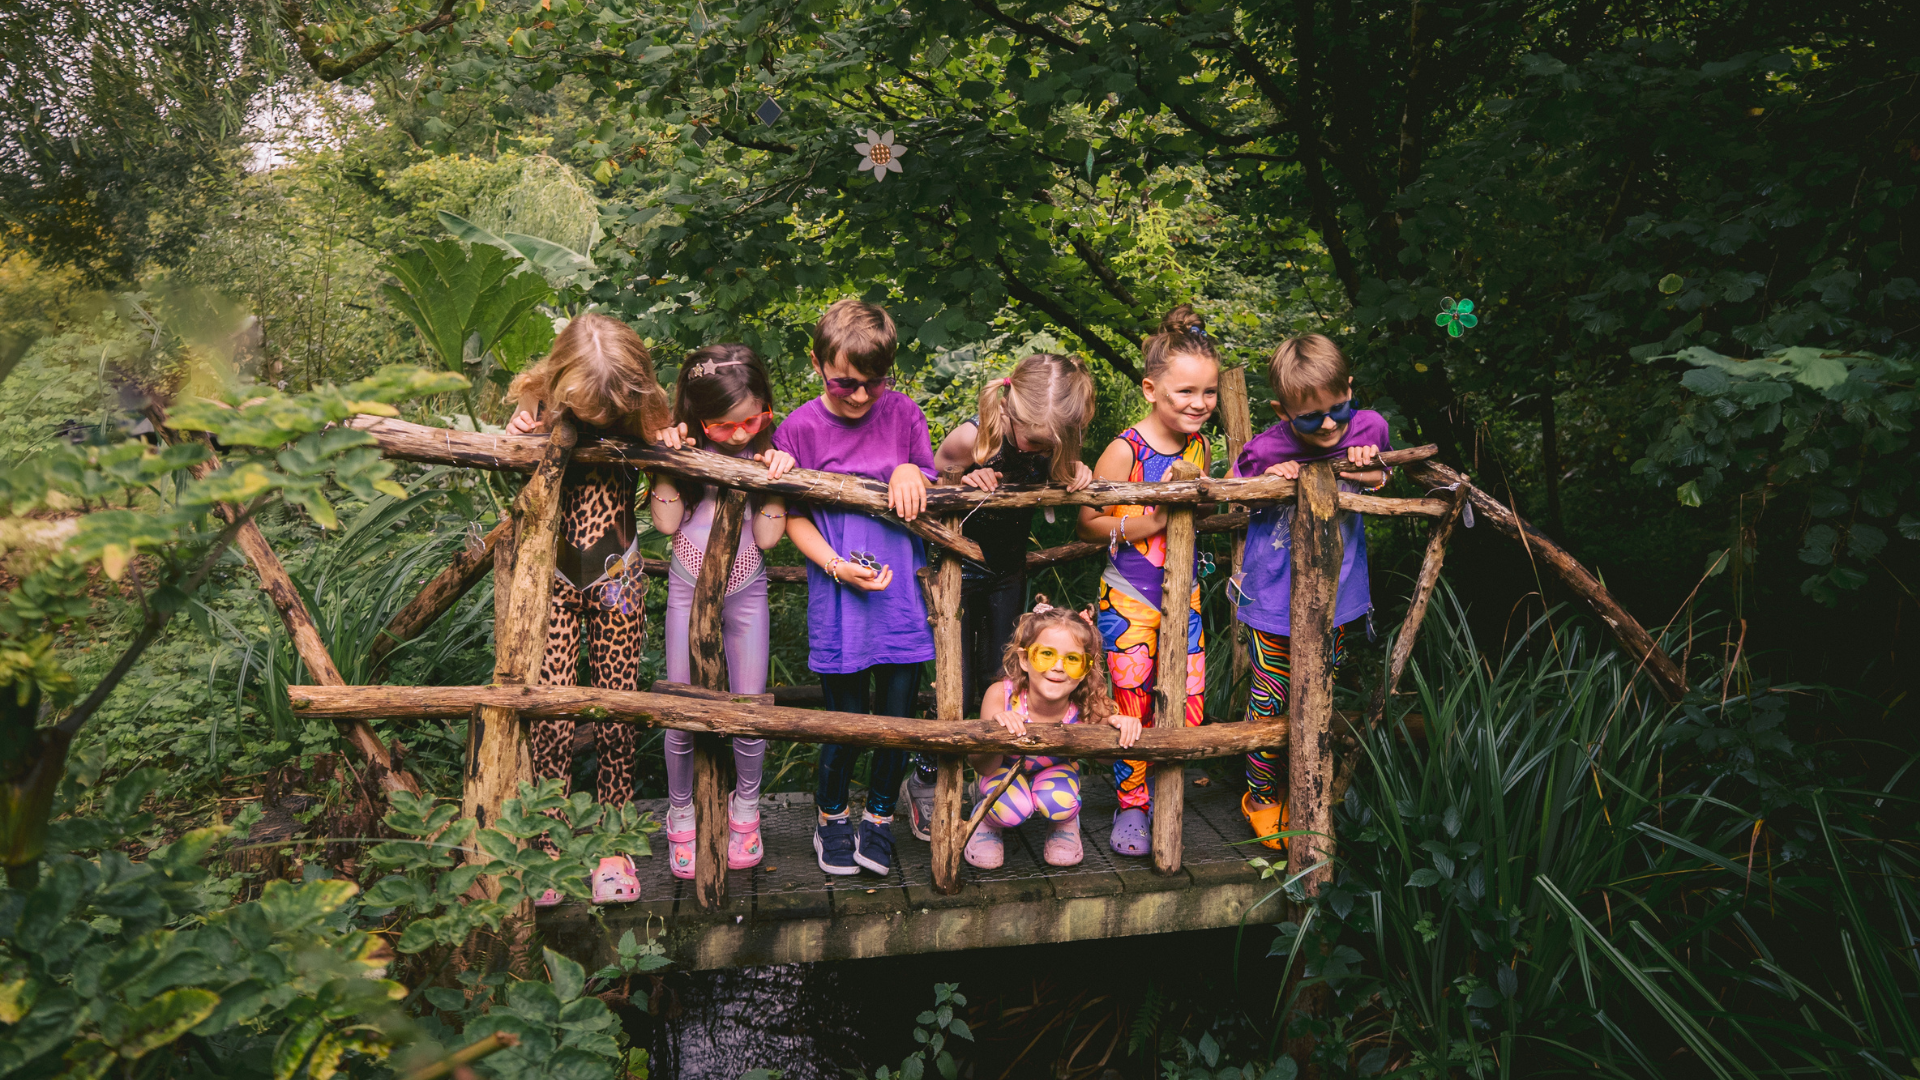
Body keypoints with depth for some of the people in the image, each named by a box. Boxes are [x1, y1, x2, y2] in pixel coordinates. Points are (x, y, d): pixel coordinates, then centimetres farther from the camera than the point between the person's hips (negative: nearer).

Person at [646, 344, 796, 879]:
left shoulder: (769, 449, -6)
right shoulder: (684, 446, -8)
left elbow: (767, 536, -8)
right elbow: (666, 522, -13)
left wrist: (777, 480, -20)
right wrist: (665, 461, -21)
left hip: (745, 590, 1)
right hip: (689, 587, -1)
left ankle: (745, 806, 28)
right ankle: (680, 814, 25)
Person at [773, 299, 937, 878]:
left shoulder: (902, 413, 2)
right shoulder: (799, 428, -4)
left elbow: (934, 493, 9)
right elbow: (794, 517, -1)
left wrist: (912, 473, -13)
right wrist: (837, 565, -15)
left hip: (904, 589, 2)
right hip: (838, 596, -2)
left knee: (899, 713, 7)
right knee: (847, 717, 5)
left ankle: (879, 816, 31)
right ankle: (831, 817, 32)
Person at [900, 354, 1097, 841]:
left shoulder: (1050, 439, -15)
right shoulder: (971, 438, -27)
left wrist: (1073, 469, -16)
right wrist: (964, 485, -31)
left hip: (1009, 574, 4)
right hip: (959, 569, -4)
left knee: (1001, 682, 10)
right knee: (958, 690, -3)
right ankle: (923, 781, 18)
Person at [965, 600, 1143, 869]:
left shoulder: (1086, 706, -31)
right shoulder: (1001, 696, -34)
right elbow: (984, 768, -28)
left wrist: (1120, 724, -35)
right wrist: (996, 728, -50)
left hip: (1055, 769, 1)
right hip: (1006, 768, -1)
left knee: (1058, 803, -29)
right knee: (1014, 810, -30)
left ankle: (1066, 824, 9)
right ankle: (987, 820, 7)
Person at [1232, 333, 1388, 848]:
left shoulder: (1368, 428, -11)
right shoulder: (1265, 450, -20)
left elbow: (1382, 480, 10)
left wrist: (1367, 470, -14)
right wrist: (1268, 483, -21)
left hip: (1334, 591, 3)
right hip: (1275, 596, -3)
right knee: (1270, 697, 5)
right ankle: (1260, 795, 25)